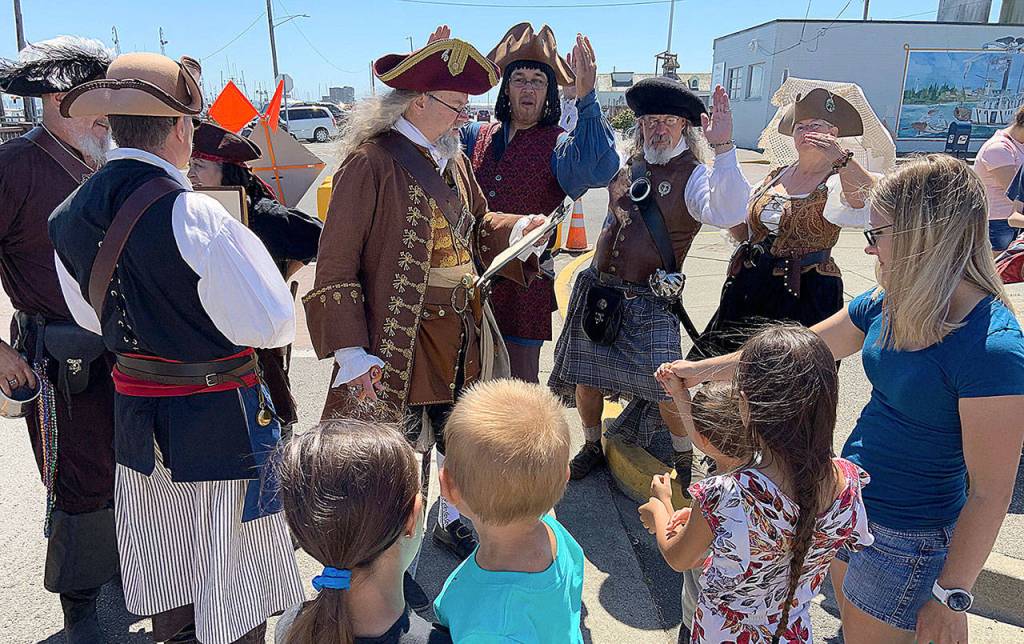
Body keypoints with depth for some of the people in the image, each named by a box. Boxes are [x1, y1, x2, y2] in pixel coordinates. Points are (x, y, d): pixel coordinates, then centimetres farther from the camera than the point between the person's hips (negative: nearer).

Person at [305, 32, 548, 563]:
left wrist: (518, 230, 0)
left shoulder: (452, 159, 10)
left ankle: (452, 522, 44)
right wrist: (351, 352, -19)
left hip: (465, 333, 7)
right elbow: (335, 267, -14)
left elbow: (478, 227, 21)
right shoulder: (370, 163, -14)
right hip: (402, 342, -7)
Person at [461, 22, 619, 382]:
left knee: (521, 384, 8)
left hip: (525, 281, -4)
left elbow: (599, 170, -25)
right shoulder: (478, 136, 7)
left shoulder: (558, 144, -7)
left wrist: (586, 98, -34)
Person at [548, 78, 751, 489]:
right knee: (585, 376, 11)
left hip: (650, 300, -5)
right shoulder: (627, 166, 9)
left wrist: (722, 148, -35)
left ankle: (684, 459, 21)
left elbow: (728, 213, -28)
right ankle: (592, 446, 35)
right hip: (598, 289, 5)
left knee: (666, 388, -6)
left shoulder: (693, 175, -7)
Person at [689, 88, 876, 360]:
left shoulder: (838, 182, -5)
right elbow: (745, 232, 19)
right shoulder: (775, 176, 12)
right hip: (748, 289, 5)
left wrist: (841, 158, -40)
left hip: (804, 294, -5)